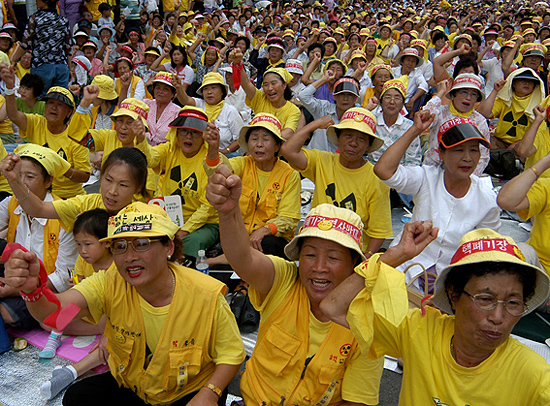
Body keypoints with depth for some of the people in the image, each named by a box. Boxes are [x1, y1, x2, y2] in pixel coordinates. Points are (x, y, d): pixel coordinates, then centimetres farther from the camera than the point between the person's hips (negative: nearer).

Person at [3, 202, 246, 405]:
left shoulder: (205, 296, -25)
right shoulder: (109, 286, -18)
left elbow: (232, 353, -13)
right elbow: (52, 312, -35)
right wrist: (32, 289, -57)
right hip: (129, 386, 3)